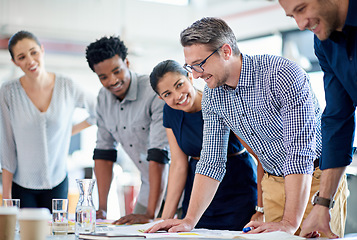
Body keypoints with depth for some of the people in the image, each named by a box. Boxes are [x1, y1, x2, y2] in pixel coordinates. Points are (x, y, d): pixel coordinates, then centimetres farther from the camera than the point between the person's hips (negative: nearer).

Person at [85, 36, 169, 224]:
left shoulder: (155, 92, -23)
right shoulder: (103, 98, 0)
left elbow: (159, 155, -28)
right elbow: (103, 152, 5)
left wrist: (150, 214, -32)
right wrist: (102, 208, -1)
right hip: (149, 187, 6)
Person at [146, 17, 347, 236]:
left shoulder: (282, 74, -26)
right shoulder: (212, 96, -4)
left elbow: (300, 152, -30)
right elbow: (212, 162, 1)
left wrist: (289, 223, -35)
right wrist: (189, 220, -7)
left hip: (315, 176, -5)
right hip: (274, 182, 5)